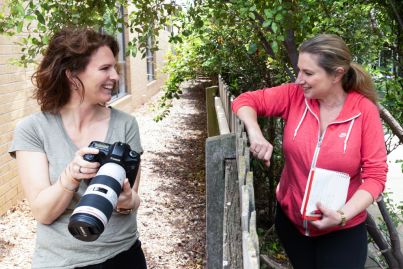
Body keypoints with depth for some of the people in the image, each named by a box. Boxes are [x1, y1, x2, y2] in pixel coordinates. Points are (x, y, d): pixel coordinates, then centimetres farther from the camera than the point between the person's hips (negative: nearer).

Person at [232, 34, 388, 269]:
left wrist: (344, 215, -25)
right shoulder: (295, 95, -10)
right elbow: (246, 101, -4)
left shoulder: (364, 110, -16)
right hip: (290, 218, 3)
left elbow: (375, 174, -14)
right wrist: (255, 134, -23)